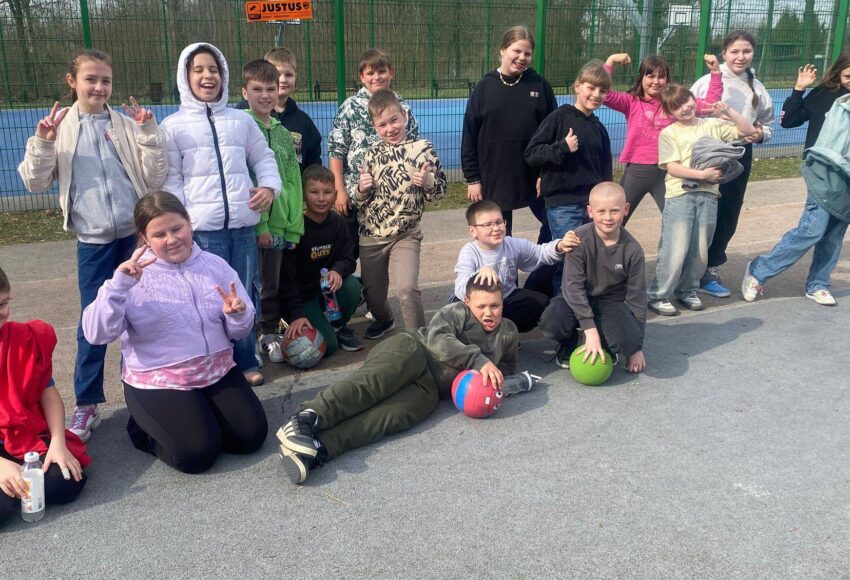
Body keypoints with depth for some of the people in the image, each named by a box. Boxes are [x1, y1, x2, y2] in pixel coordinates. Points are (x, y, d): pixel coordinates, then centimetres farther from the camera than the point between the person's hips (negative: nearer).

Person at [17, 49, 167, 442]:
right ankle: (86, 405, 11)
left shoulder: (127, 125, 2)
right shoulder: (60, 126, 4)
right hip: (93, 240, 0)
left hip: (136, 233, 1)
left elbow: (154, 179, -2)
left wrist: (149, 133, -11)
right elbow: (35, 183, 3)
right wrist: (42, 143, -11)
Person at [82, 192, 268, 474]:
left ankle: (199, 417, 20)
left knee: (251, 437, -7)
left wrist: (237, 315, -19)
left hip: (218, 373, 4)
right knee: (197, 453, -18)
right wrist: (119, 283, -31)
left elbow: (240, 331, 5)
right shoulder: (134, 276, -8)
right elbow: (96, 334, -20)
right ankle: (145, 430, 12)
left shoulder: (215, 265, 3)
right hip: (157, 383, -4)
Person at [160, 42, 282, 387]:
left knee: (245, 296, 9)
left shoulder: (241, 120, 13)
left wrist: (270, 186, -1)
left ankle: (246, 362, 24)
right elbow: (170, 179, 2)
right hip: (201, 228, -3)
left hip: (243, 225, 3)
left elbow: (264, 157, 19)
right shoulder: (173, 126, 5)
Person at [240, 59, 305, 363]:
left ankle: (269, 333, 30)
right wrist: (258, 222, -16)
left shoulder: (282, 133, 13)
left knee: (271, 283, 15)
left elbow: (293, 182, 12)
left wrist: (294, 226, 5)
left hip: (276, 222, 5)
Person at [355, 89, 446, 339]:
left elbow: (440, 190, -1)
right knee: (373, 291, 17)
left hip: (406, 235, -4)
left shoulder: (422, 149, -5)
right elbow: (358, 201, 11)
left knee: (407, 288, -21)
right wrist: (362, 189, -11)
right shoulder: (372, 154, 4)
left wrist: (427, 182, -21)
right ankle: (383, 319, 48)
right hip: (371, 235, 4)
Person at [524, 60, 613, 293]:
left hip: (593, 204, 6)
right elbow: (531, 154, -7)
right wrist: (562, 148, -18)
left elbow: (606, 170, 19)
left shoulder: (599, 129, 14)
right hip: (562, 204, -5)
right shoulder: (559, 118, -2)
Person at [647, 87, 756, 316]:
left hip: (708, 196, 4)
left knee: (700, 251, 9)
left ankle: (687, 291, 25)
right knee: (675, 251, -8)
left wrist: (729, 112, 1)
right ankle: (658, 296, 3)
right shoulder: (669, 134, 1)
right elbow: (672, 168, -9)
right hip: (679, 196, -4)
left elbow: (748, 131, 12)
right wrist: (702, 174, -17)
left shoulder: (712, 125, 12)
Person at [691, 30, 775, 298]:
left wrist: (760, 134, -9)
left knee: (729, 216, 11)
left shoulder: (757, 87, 6)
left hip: (740, 157, 5)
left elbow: (767, 124, 12)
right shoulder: (707, 82, -7)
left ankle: (710, 268, 26)